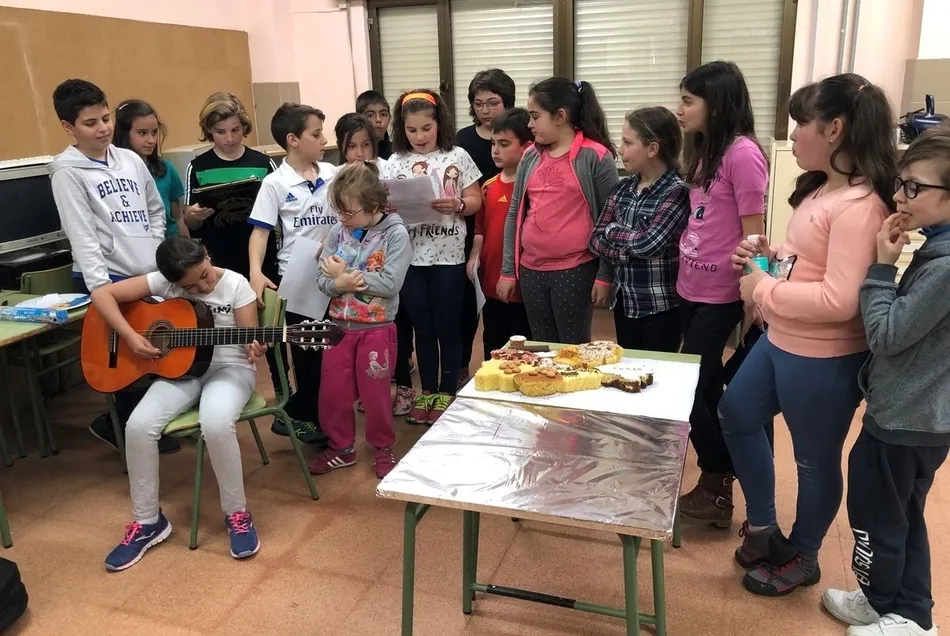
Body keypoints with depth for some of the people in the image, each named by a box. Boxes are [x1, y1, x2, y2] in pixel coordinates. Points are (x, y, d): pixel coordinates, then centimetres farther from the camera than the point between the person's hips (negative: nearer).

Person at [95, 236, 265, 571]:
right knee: (139, 425, -22)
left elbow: (249, 338, -9)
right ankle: (148, 521, -2)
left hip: (228, 367, -3)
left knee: (216, 423, -35)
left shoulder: (236, 284, -11)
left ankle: (237, 513, -11)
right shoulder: (163, 282, -6)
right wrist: (131, 337, -15)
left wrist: (255, 349, -33)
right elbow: (101, 294, -4)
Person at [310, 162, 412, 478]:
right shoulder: (338, 232, -1)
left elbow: (391, 284, -22)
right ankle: (341, 447, 32)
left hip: (377, 329, -4)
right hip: (339, 326, 4)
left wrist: (346, 274, -16)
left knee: (375, 393, 9)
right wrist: (341, 283, -26)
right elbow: (322, 279, -3)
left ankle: (383, 449, 31)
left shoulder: (396, 233, -13)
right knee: (332, 392, 12)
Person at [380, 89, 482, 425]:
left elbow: (476, 201, 0)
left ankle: (447, 392, 22)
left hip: (448, 256, -2)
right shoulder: (395, 163, 5)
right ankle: (428, 391, 27)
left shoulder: (457, 156, -1)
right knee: (423, 329, 13)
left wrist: (457, 205, -20)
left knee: (447, 327, 7)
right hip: (410, 256, 2)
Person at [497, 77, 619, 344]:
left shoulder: (595, 157, -7)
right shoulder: (530, 156, 8)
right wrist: (507, 270, 8)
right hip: (530, 270, 5)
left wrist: (605, 276, -9)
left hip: (575, 271, -5)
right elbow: (515, 216, 11)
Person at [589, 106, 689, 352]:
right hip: (623, 300, 6)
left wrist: (614, 231, -8)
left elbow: (649, 243, -25)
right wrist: (623, 254, -16)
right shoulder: (622, 188, 5)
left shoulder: (677, 191, -14)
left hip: (661, 307, -6)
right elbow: (596, 239, 1)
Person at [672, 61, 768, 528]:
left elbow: (753, 234, -15)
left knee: (686, 389, -1)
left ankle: (716, 489, 18)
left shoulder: (743, 153, -15)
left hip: (719, 295, -8)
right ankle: (718, 481, 29)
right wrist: (683, 277, 11)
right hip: (691, 288, 8)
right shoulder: (705, 151, 11)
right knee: (705, 387, 14)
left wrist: (751, 297, -13)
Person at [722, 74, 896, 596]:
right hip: (780, 341, 10)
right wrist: (771, 256, 1)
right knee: (737, 416, 22)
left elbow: (839, 299, -31)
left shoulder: (859, 205, -24)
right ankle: (762, 528, 40)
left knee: (815, 461, 11)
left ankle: (801, 559, 36)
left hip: (823, 360, -10)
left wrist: (763, 290, -20)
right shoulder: (822, 189, 6)